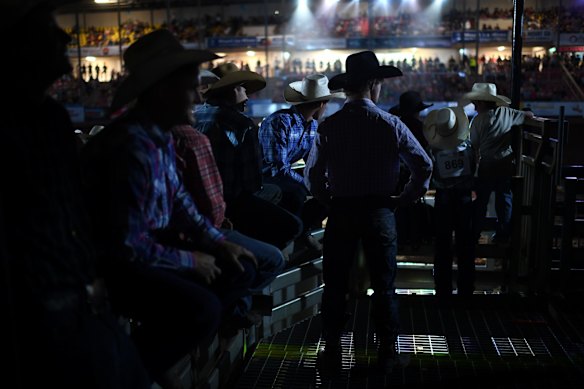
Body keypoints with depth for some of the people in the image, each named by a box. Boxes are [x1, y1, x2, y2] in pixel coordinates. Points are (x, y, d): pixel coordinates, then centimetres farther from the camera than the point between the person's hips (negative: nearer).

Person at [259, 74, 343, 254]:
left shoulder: (313, 125, 3)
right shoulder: (280, 122, -25)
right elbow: (279, 167, -29)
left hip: (286, 175, 9)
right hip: (263, 177, -8)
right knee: (296, 193, -37)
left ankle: (301, 229, 15)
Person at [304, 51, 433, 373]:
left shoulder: (328, 126, -6)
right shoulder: (390, 124, -6)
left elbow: (312, 175, -6)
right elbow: (424, 166, -4)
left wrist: (331, 200, 8)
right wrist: (403, 199, 5)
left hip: (340, 213, 0)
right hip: (379, 211, 0)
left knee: (335, 285, 12)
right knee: (383, 286, 11)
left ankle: (331, 350, 20)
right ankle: (387, 352, 18)